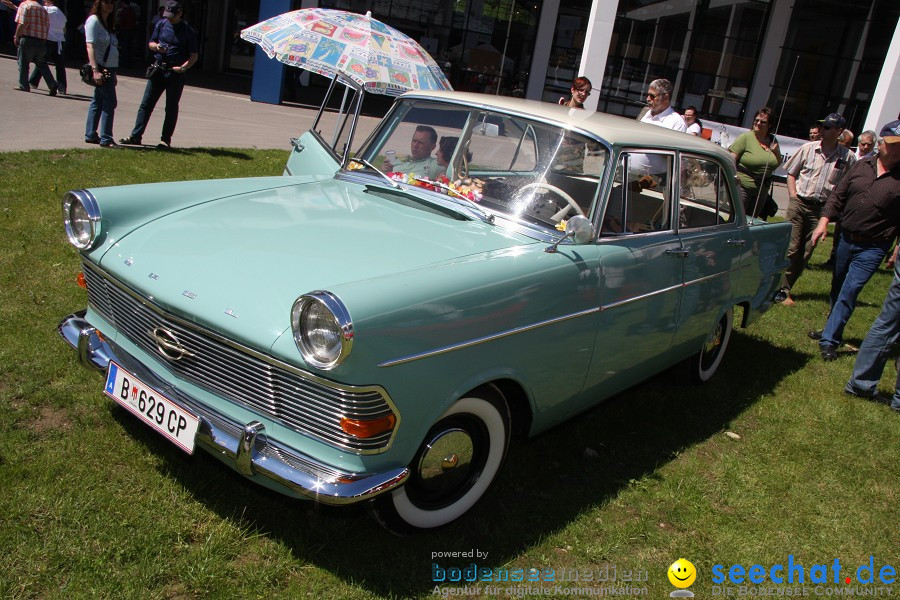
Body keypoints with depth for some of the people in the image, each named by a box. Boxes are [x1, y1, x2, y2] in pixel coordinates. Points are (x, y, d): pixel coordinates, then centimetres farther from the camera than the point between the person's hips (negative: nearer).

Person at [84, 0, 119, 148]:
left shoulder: (107, 23, 17)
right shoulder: (93, 20, -9)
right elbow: (90, 46, -17)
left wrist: (113, 74, 19)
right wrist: (95, 70, -26)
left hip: (108, 69, 9)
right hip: (101, 68, -9)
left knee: (98, 101, 12)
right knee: (109, 102, -11)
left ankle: (90, 135, 18)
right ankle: (106, 139, -8)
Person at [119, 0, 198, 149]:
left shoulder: (188, 32, -3)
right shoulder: (161, 25, 7)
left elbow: (194, 56, -3)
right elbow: (151, 43, 16)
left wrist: (183, 67, -19)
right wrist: (157, 47, -8)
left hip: (176, 73, -3)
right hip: (158, 70, 3)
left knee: (171, 108, 4)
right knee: (146, 104, 0)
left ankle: (165, 140, 12)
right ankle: (135, 136, 3)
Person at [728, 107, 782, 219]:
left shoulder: (772, 141, 11)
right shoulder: (746, 137, -7)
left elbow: (778, 164, 19)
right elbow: (731, 159, -13)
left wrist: (776, 151, -1)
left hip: (762, 190, 6)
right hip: (742, 187, -6)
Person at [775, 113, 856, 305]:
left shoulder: (847, 157, 1)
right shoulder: (808, 148, 3)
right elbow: (791, 173, 11)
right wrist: (793, 197, 0)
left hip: (822, 208, 1)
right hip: (799, 203, -1)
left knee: (805, 253, 2)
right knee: (791, 248, -5)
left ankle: (784, 290, 11)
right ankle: (781, 288, 3)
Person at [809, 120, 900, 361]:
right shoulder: (862, 166, 4)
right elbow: (838, 195, 9)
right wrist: (824, 220, 0)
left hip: (872, 248, -5)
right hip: (846, 239, 5)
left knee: (849, 292, -9)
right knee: (837, 288, 18)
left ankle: (829, 340, -3)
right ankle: (832, 330, 36)